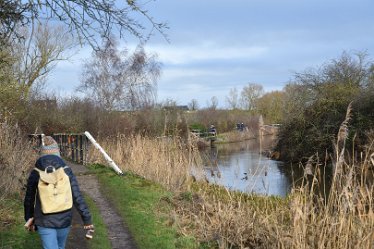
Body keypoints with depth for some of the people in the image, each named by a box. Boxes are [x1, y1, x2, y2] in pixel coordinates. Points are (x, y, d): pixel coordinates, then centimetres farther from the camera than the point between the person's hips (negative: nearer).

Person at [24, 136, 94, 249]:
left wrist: (29, 219, 19)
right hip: (64, 220, 2)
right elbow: (77, 197, -9)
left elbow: (29, 200, 4)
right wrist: (87, 219, -3)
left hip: (45, 221, -1)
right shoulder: (66, 171, -7)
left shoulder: (35, 174, -6)